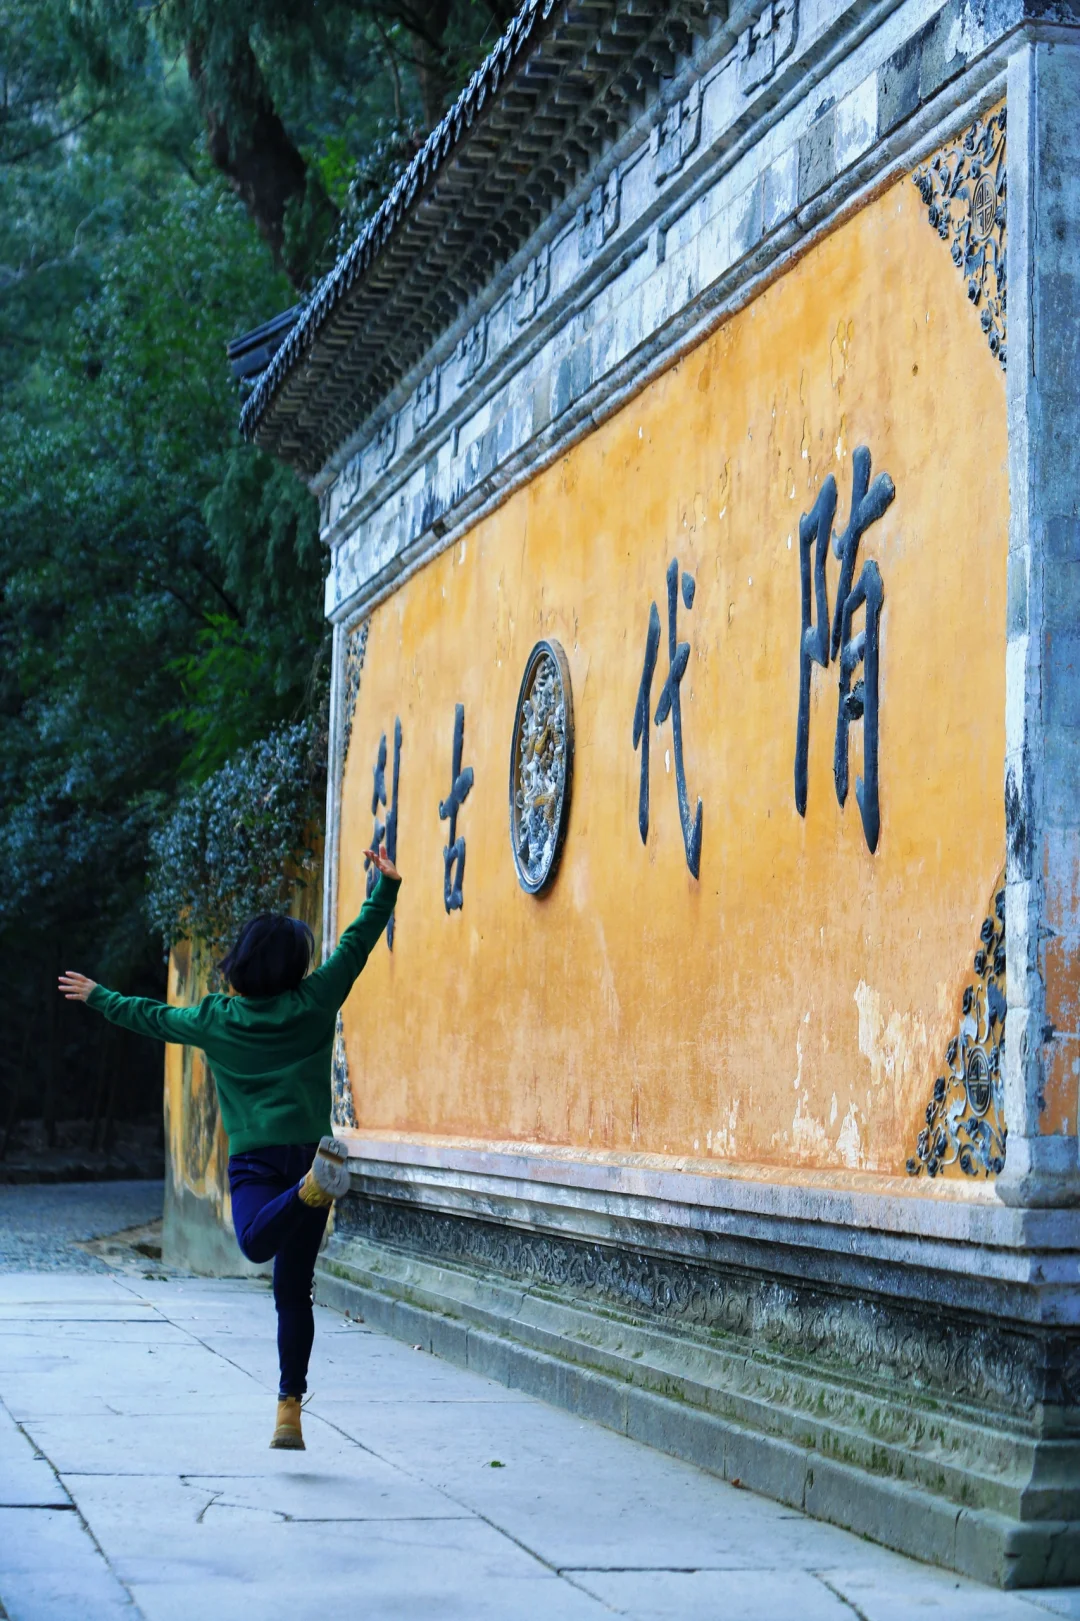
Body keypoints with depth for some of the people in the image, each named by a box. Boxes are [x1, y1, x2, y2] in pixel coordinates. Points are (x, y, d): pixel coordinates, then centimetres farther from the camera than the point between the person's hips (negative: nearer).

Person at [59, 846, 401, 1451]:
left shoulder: (215, 1018, 8)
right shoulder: (313, 1004, 5)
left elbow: (150, 1016, 23)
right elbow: (357, 944, 10)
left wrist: (98, 997, 39)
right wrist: (386, 886, 15)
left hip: (252, 1158, -1)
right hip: (303, 1145, 1)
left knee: (257, 1241, -29)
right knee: (294, 1291, 7)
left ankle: (314, 1187, -53)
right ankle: (290, 1409, 6)